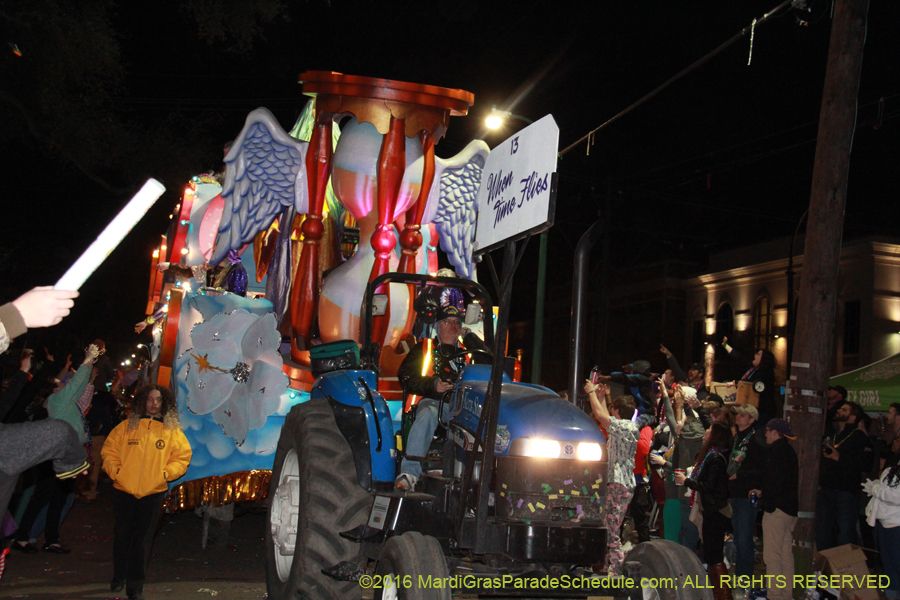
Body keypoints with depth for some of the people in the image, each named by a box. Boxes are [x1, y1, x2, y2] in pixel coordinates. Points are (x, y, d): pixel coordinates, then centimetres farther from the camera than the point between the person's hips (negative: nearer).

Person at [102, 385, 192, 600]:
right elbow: (109, 450, 7)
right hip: (124, 491, 1)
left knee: (139, 540, 2)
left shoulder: (173, 431, 5)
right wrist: (115, 470, -7)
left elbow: (182, 457, 5)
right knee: (122, 536, 9)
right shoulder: (126, 426, 5)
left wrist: (166, 473, -8)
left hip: (153, 493, -1)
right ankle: (119, 577, 26)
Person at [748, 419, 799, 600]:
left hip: (777, 509, -10)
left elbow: (776, 481, -22)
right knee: (786, 553, 15)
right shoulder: (789, 450, 16)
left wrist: (764, 498, -9)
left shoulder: (778, 451, -13)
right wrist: (763, 492, 16)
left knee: (772, 555, -7)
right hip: (790, 508, 10)